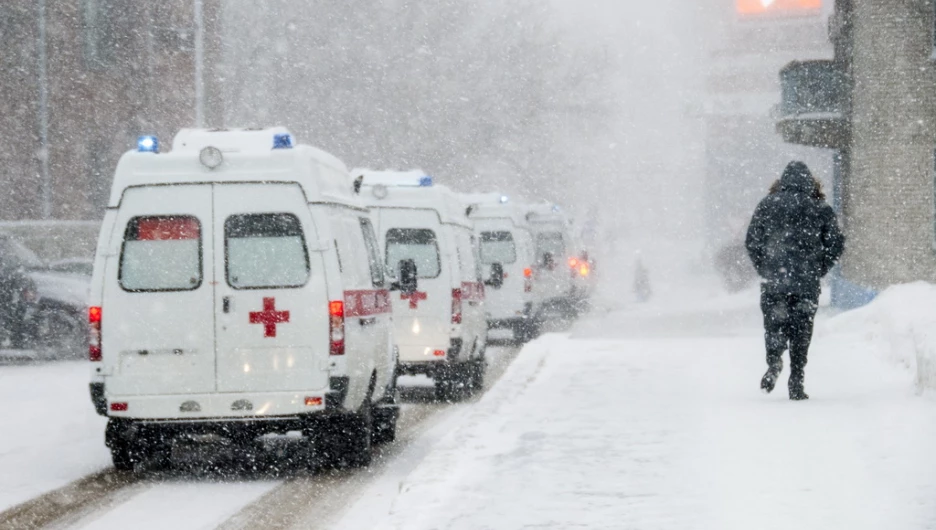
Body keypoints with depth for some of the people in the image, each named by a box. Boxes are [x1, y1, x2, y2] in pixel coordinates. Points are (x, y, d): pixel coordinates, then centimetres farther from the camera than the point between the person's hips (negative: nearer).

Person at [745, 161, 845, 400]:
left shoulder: (768, 205, 4)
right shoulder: (821, 208, 4)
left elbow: (752, 241, 1)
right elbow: (836, 244, 2)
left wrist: (764, 270, 10)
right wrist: (817, 271, 11)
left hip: (774, 280, 0)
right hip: (807, 283, 0)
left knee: (773, 323, 12)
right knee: (801, 331, 7)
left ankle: (774, 359, -17)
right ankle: (796, 383, 4)